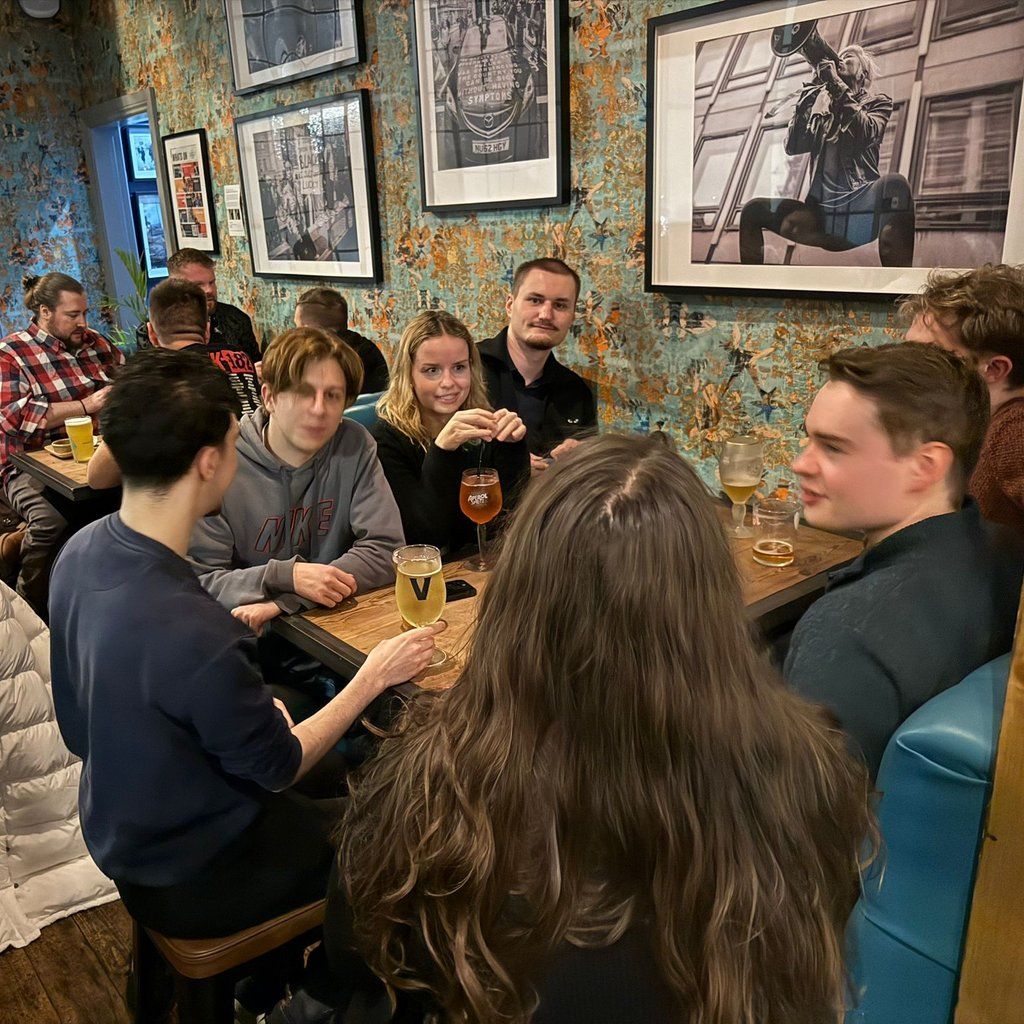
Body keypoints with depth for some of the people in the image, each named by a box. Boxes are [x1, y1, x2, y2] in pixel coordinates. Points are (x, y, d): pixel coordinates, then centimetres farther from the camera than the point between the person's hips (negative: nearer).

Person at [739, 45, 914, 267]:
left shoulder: (878, 102, 18)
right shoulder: (822, 107, 26)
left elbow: (866, 133, -5)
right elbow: (792, 147, 11)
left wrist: (835, 83, -2)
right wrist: (809, 93, 7)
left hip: (858, 209, -3)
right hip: (819, 210, 3)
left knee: (893, 183, -36)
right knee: (752, 210, -13)